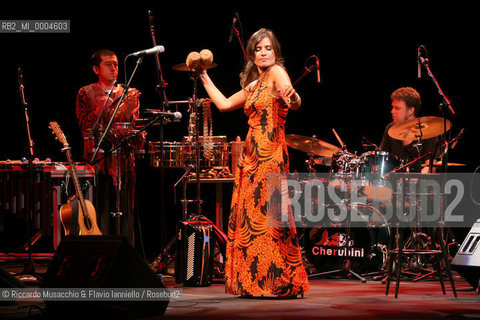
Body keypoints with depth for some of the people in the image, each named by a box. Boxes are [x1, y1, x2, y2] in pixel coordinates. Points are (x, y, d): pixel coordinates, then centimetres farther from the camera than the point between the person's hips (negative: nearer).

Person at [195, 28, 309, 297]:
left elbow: (294, 103, -21)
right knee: (247, 217, 6)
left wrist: (292, 98, -45)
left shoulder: (277, 72, -4)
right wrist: (204, 78, 33)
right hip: (251, 155, 8)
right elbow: (224, 104, 28)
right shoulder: (253, 85, 19)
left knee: (269, 215, -12)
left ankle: (285, 282, -9)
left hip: (270, 156, -8)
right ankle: (253, 282, 10)